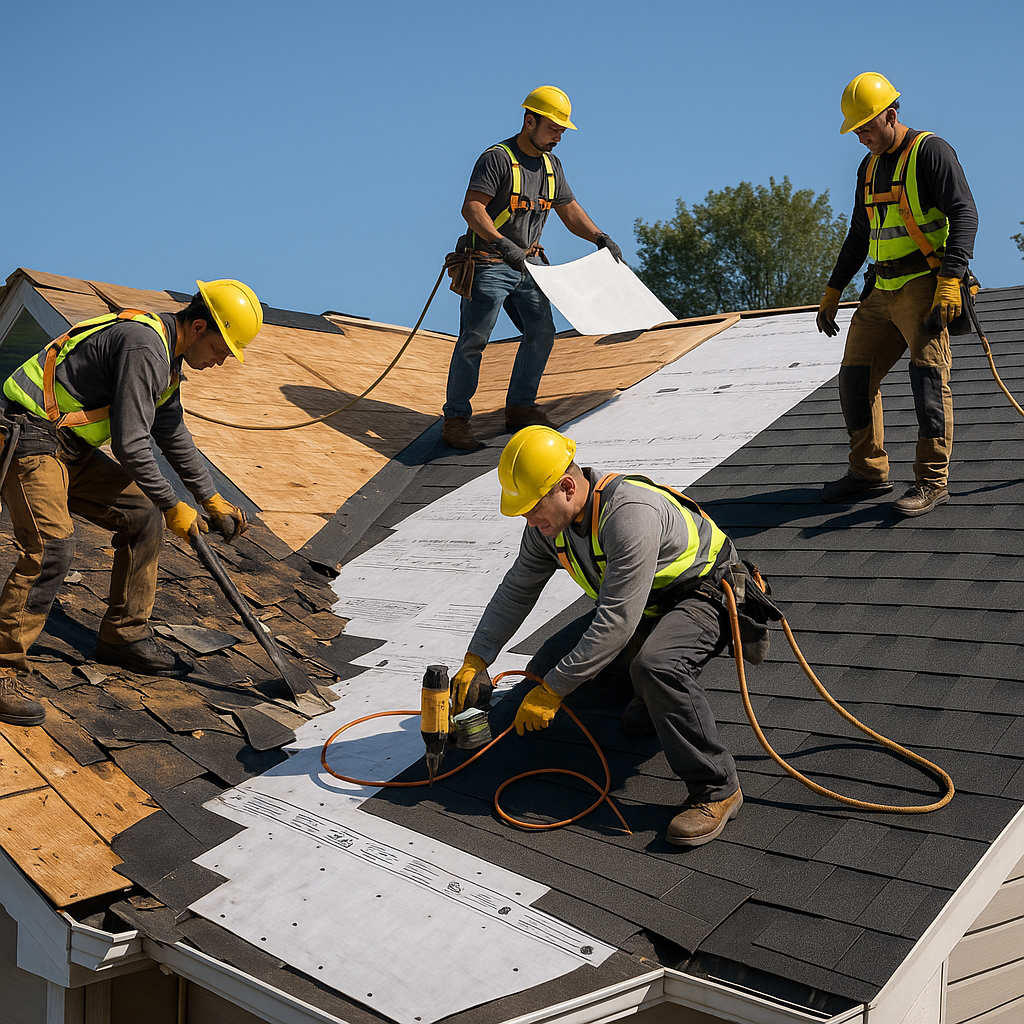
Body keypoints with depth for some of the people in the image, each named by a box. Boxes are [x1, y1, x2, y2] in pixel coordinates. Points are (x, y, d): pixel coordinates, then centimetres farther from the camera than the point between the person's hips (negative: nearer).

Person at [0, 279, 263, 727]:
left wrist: (213, 500, 25)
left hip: (72, 449, 10)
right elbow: (130, 444, -24)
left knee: (142, 516, 9)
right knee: (51, 547, -23)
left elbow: (174, 436, 24)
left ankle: (124, 636, 19)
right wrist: (173, 507, -12)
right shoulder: (144, 346, -22)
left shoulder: (164, 354, 12)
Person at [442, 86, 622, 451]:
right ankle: (456, 420, -1)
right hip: (489, 265, -8)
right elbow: (472, 208, -22)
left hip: (528, 264, 8)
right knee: (473, 340, -8)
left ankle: (520, 407, 18)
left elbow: (569, 209, 20)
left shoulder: (551, 164, 12)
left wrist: (600, 238, 6)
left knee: (542, 334, 5)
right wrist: (503, 245, -34)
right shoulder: (498, 158, -13)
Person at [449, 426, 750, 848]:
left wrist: (553, 691, -31)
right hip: (640, 605, 9)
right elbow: (516, 591, 7)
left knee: (654, 666, -39)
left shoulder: (630, 515, -35)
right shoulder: (549, 524, -8)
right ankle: (657, 701, 16)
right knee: (546, 667, -2)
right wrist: (474, 661, -1)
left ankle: (716, 790, -25)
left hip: (704, 595, -9)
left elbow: (616, 623, -36)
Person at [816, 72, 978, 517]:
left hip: (924, 285, -8)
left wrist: (949, 281, -26)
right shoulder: (870, 167, 18)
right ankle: (869, 472, 17)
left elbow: (964, 215, -15)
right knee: (855, 376, 6)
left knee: (928, 373, -16)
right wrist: (832, 292, 23)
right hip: (881, 292, 8)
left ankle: (932, 480, -15)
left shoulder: (930, 151, -6)